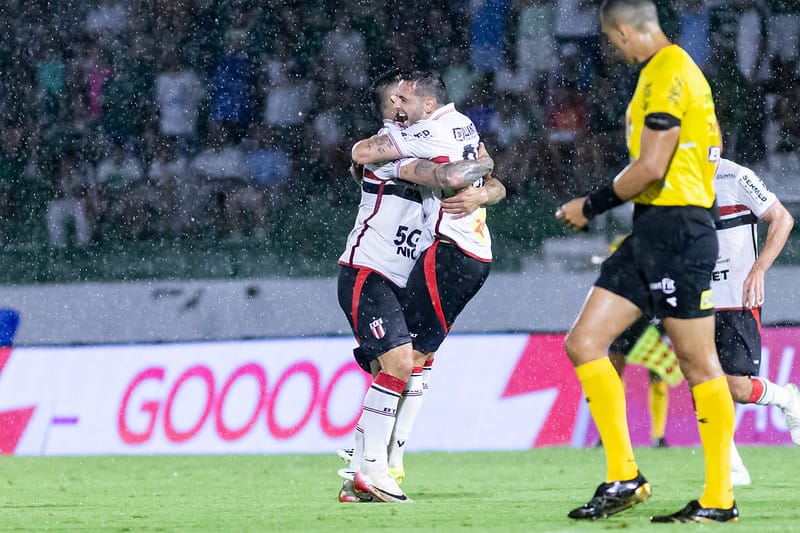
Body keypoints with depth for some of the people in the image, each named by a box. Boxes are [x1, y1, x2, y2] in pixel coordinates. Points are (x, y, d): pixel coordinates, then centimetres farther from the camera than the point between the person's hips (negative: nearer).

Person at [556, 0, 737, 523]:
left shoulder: (669, 73, -14)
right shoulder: (661, 72, 17)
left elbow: (652, 166, -20)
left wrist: (593, 205, -9)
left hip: (677, 230, -10)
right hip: (650, 232, 10)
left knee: (698, 364, -5)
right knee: (584, 343, 4)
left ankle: (719, 499, 0)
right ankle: (623, 476, 4)